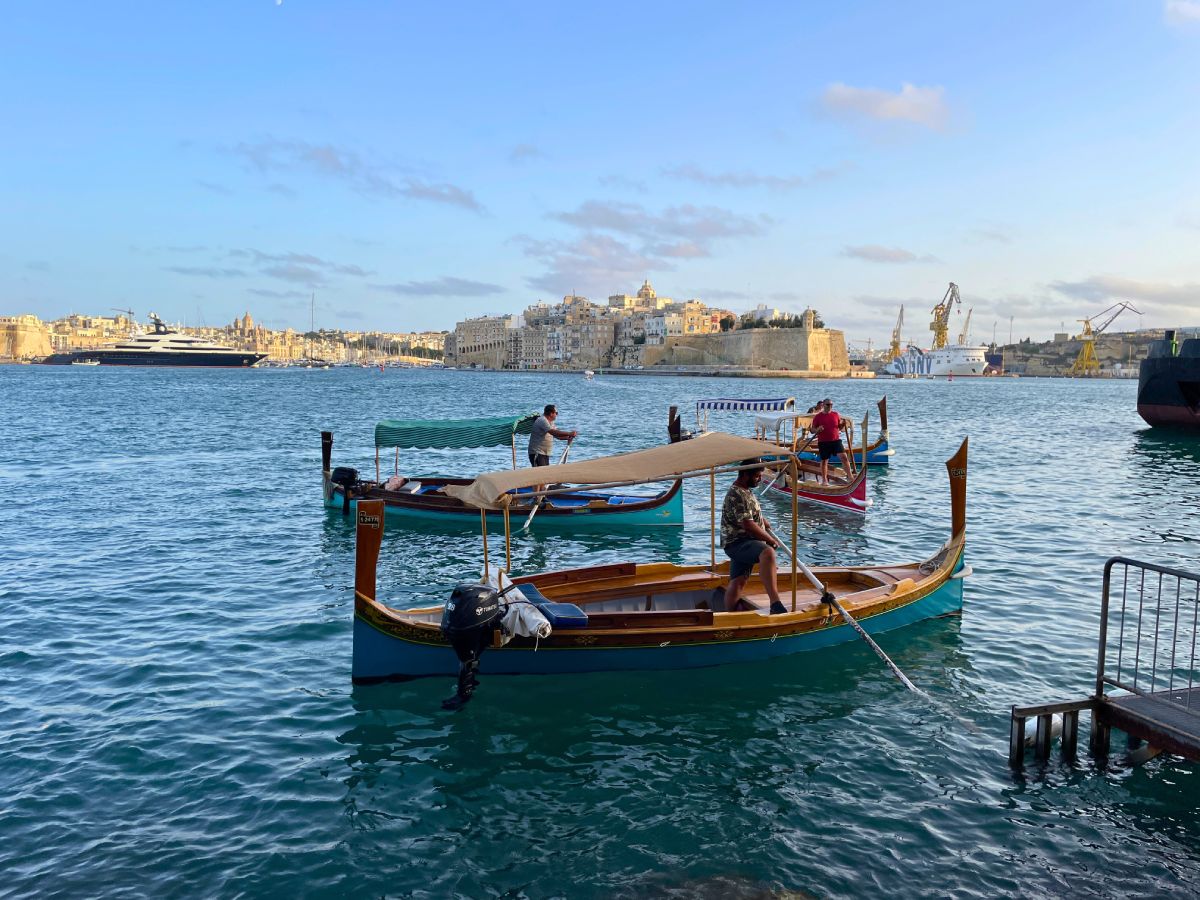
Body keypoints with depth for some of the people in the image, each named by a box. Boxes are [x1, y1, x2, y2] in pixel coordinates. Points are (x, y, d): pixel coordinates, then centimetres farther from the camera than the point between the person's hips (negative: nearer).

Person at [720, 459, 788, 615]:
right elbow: (749, 526, -21)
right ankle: (775, 604, -48)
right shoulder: (736, 495, -17)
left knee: (737, 582, 11)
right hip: (737, 543, -11)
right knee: (768, 553, -35)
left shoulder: (746, 491, 17)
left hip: (743, 544, 11)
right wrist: (771, 540, -11)